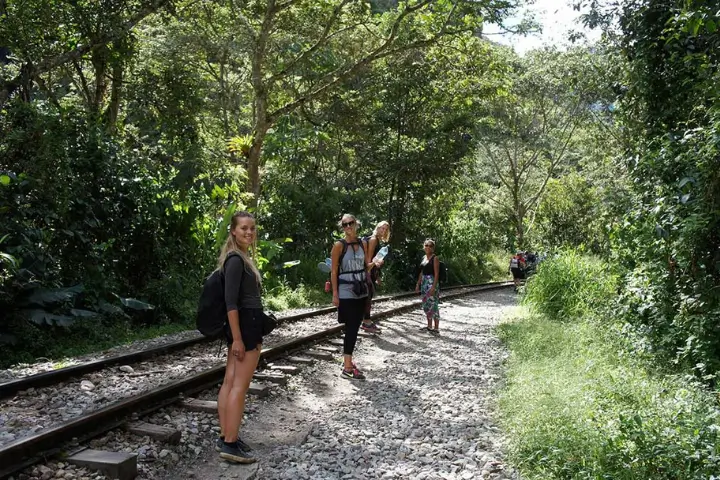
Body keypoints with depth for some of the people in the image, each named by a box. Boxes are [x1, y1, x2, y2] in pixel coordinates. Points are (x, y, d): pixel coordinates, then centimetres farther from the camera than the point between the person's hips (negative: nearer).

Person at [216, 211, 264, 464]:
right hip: (246, 326, -10)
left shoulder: (241, 257, 13)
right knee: (240, 386, -4)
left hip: (242, 325, 10)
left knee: (230, 382, 11)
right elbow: (231, 301, -22)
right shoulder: (236, 259, -17)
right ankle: (230, 444, 2)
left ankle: (225, 437, 19)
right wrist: (237, 338, -23)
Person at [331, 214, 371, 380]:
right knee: (351, 328, -9)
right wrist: (335, 294, -13)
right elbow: (334, 271, -10)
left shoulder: (362, 243, 8)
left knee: (355, 327, 11)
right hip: (346, 292, -6)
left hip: (361, 291, 6)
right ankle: (347, 368, -5)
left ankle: (347, 360, 24)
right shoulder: (339, 245, -9)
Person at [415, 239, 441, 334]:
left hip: (432, 282, -8)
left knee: (433, 305, -7)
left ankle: (436, 328, -1)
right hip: (424, 283, 8)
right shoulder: (424, 257, 14)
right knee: (426, 305, 13)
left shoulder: (435, 258, -8)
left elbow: (436, 274, -14)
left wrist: (433, 287, -20)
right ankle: (429, 326, 23)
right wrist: (418, 284, 16)